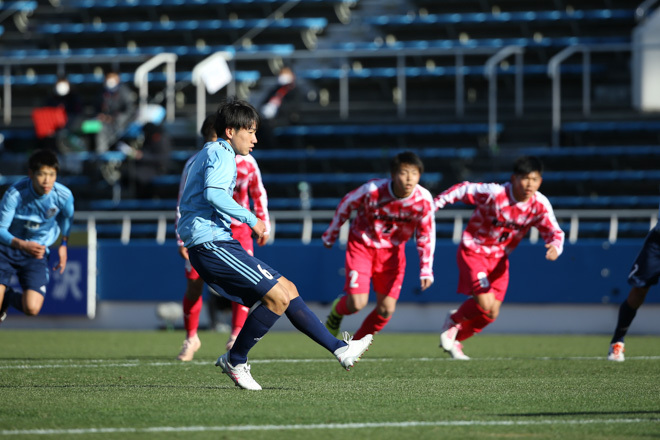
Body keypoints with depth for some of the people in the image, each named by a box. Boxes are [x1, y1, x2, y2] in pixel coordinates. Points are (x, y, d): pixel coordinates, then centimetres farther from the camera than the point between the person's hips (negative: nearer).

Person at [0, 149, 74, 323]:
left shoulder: (64, 196, -16)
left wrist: (64, 244, 6)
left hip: (36, 252, 2)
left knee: (32, 308, -18)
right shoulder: (14, 195, -23)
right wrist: (22, 245, -33)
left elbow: (67, 217, 9)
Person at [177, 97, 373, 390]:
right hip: (211, 243, -11)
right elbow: (213, 193, -24)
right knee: (278, 297, -16)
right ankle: (234, 362, -5)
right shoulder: (221, 154, -7)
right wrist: (250, 219, -18)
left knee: (287, 289, 9)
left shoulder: (209, 153, 25)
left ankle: (339, 349, 8)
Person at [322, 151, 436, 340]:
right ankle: (337, 311, 24)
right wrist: (330, 234, 4)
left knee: (387, 309, -4)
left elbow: (426, 236, -9)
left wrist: (426, 270, -18)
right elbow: (346, 204, -8)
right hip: (362, 245, -3)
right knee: (357, 303, -14)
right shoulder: (373, 190, -28)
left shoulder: (424, 200, -21)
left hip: (392, 251, 3)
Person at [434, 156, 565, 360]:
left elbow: (554, 232, -11)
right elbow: (463, 189, -16)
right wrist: (436, 203, -16)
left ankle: (455, 340, 30)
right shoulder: (494, 194, -27)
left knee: (491, 314, 5)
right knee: (485, 304, -19)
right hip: (473, 251, -5)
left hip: (499, 258, 5)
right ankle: (454, 321, 14)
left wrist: (555, 247, -34)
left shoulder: (540, 205, -14)